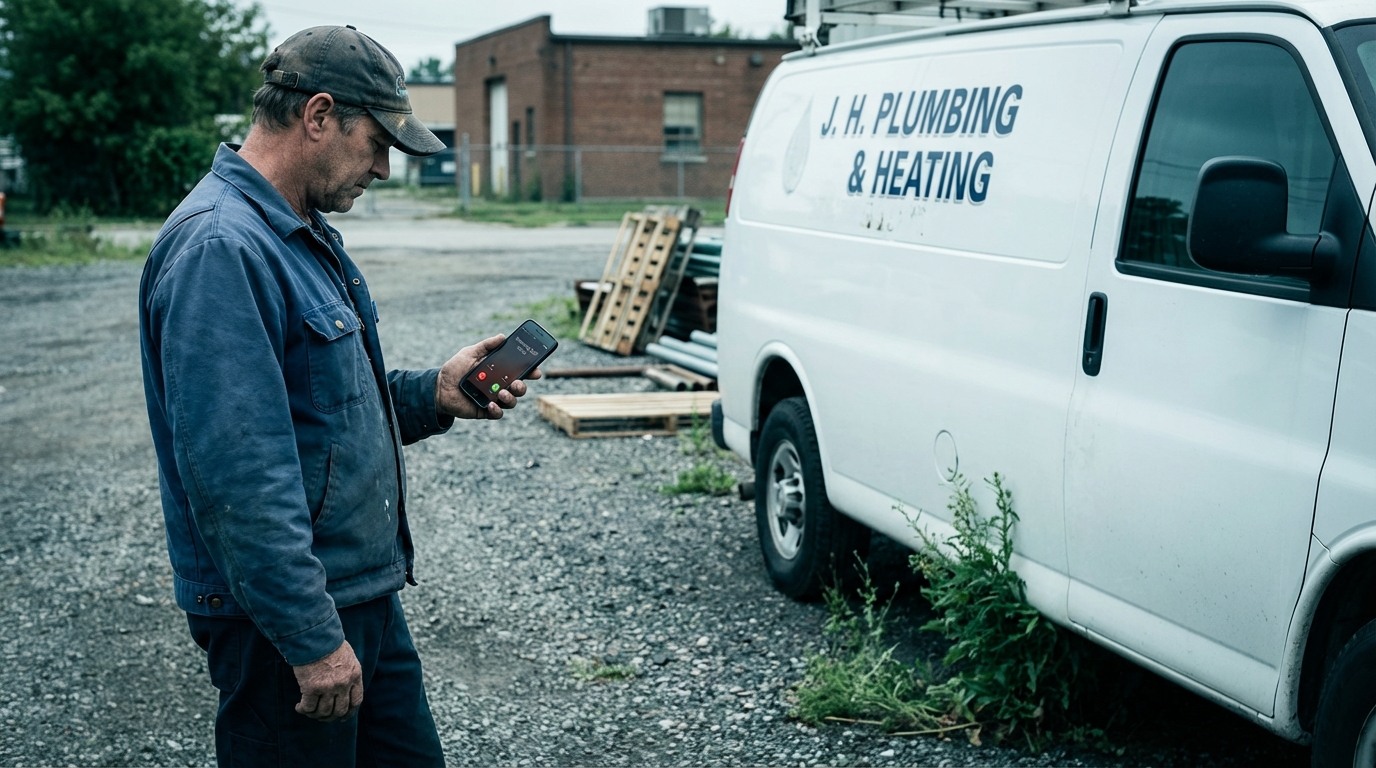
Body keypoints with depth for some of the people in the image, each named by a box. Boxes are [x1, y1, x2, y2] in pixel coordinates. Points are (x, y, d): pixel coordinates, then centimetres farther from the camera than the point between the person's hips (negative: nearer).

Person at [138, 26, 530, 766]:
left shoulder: (302, 231, 12)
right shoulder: (219, 247, -22)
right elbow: (235, 473, -27)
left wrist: (433, 394, 4)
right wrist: (312, 638, -25)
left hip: (364, 589, 10)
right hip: (283, 619, -10)